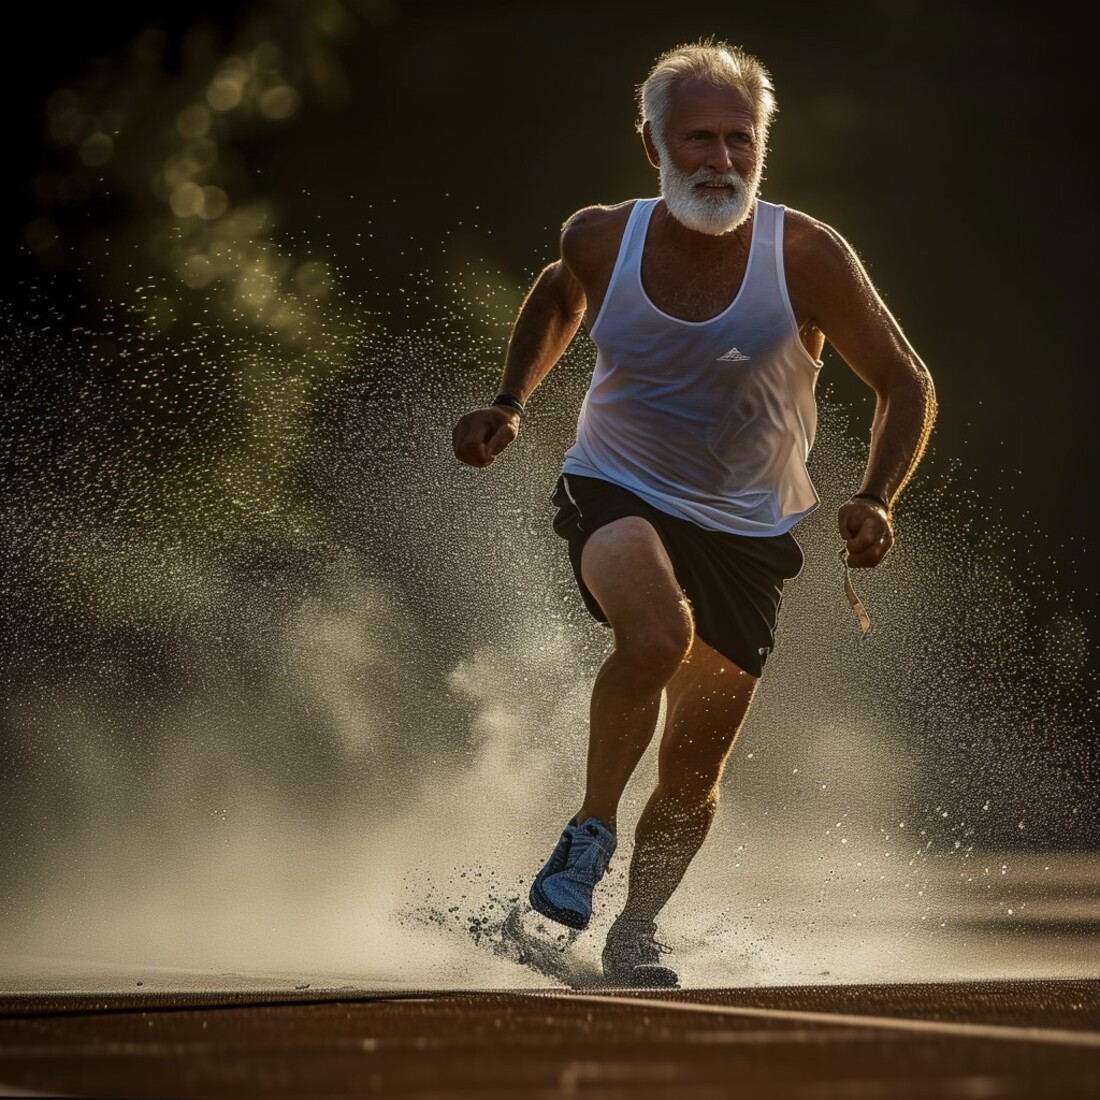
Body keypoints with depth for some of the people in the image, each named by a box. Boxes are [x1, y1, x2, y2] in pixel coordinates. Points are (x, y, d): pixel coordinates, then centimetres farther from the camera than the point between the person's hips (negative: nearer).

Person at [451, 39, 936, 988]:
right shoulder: (601, 240, -11)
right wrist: (512, 403, 6)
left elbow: (906, 386, -6)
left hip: (745, 529, 1)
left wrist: (874, 503, -20)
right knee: (657, 637, -35)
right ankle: (590, 831, -14)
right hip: (617, 494, -1)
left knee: (695, 773, 7)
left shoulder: (806, 257, -17)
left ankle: (636, 933, 32)